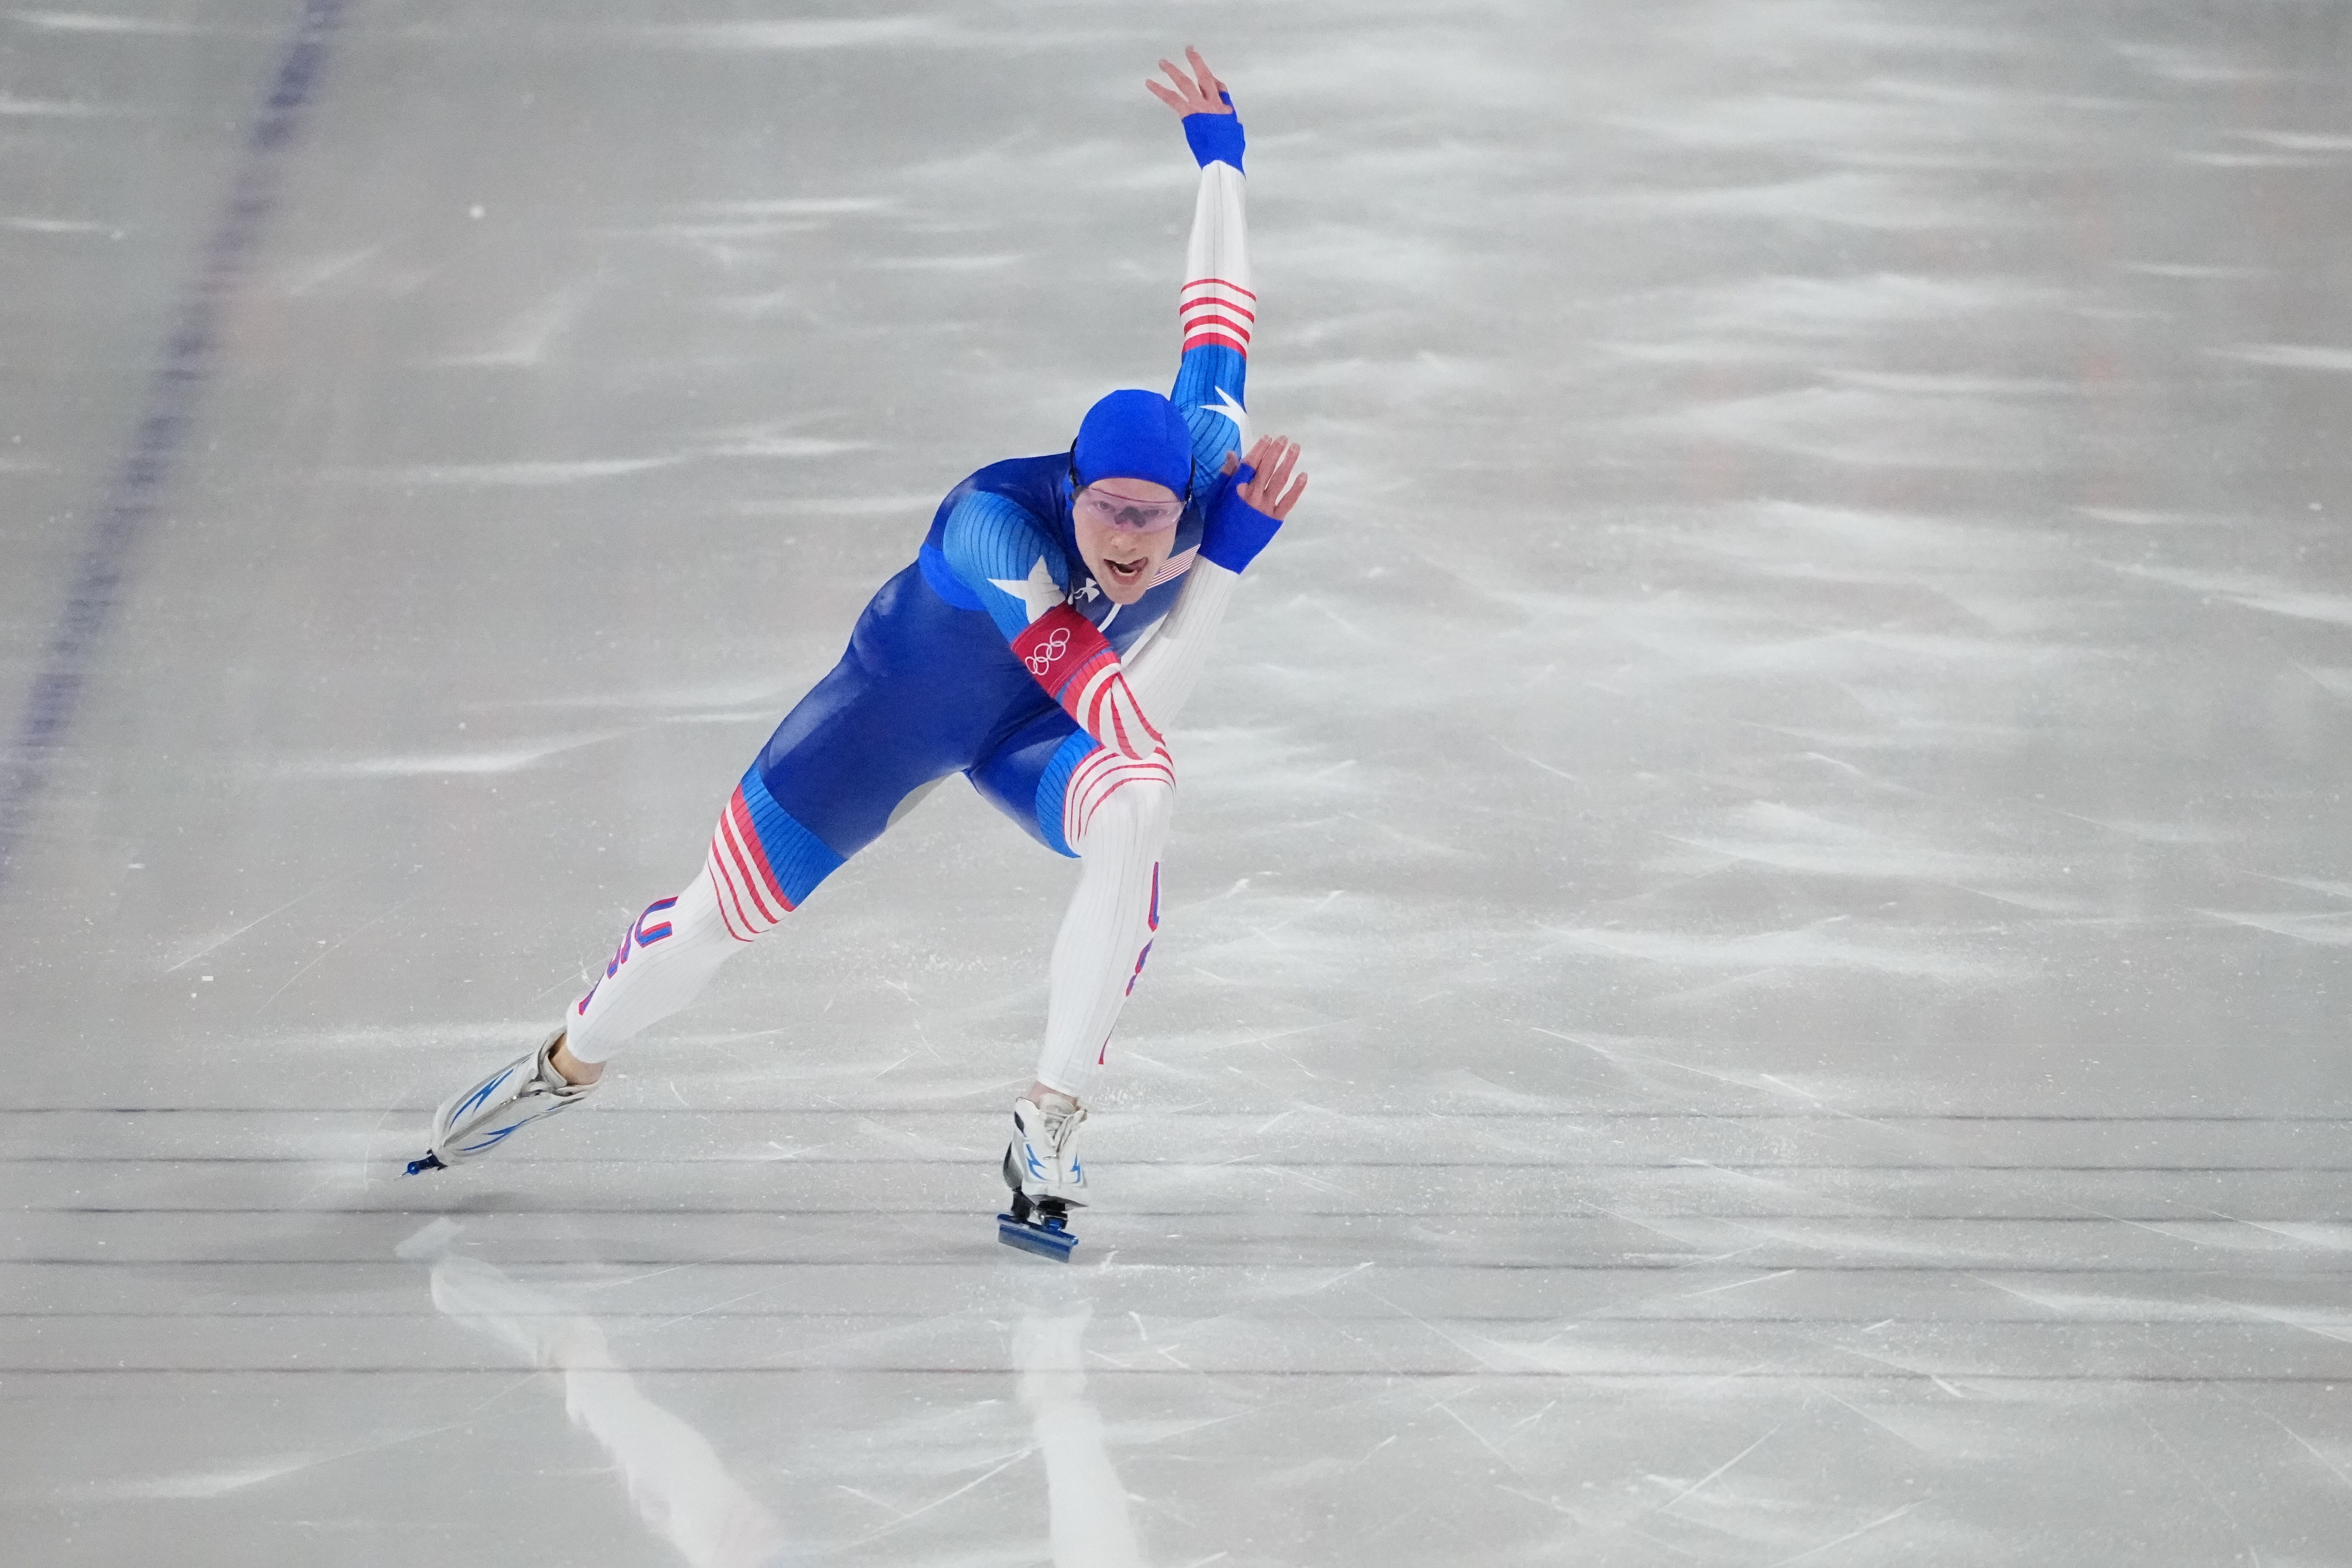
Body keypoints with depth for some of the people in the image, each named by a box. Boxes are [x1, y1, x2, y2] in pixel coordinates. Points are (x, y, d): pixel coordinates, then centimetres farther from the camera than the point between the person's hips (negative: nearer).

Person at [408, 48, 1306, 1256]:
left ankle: (1050, 1128, -25)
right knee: (719, 915, 8)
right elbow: (1128, 717, -50)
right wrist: (1234, 555, -54)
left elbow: (1216, 309, -11)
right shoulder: (995, 526, -43)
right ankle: (569, 1064, 41)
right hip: (903, 699, -3)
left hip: (1033, 730, 3)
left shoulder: (1210, 459, -30)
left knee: (1133, 815, -33)